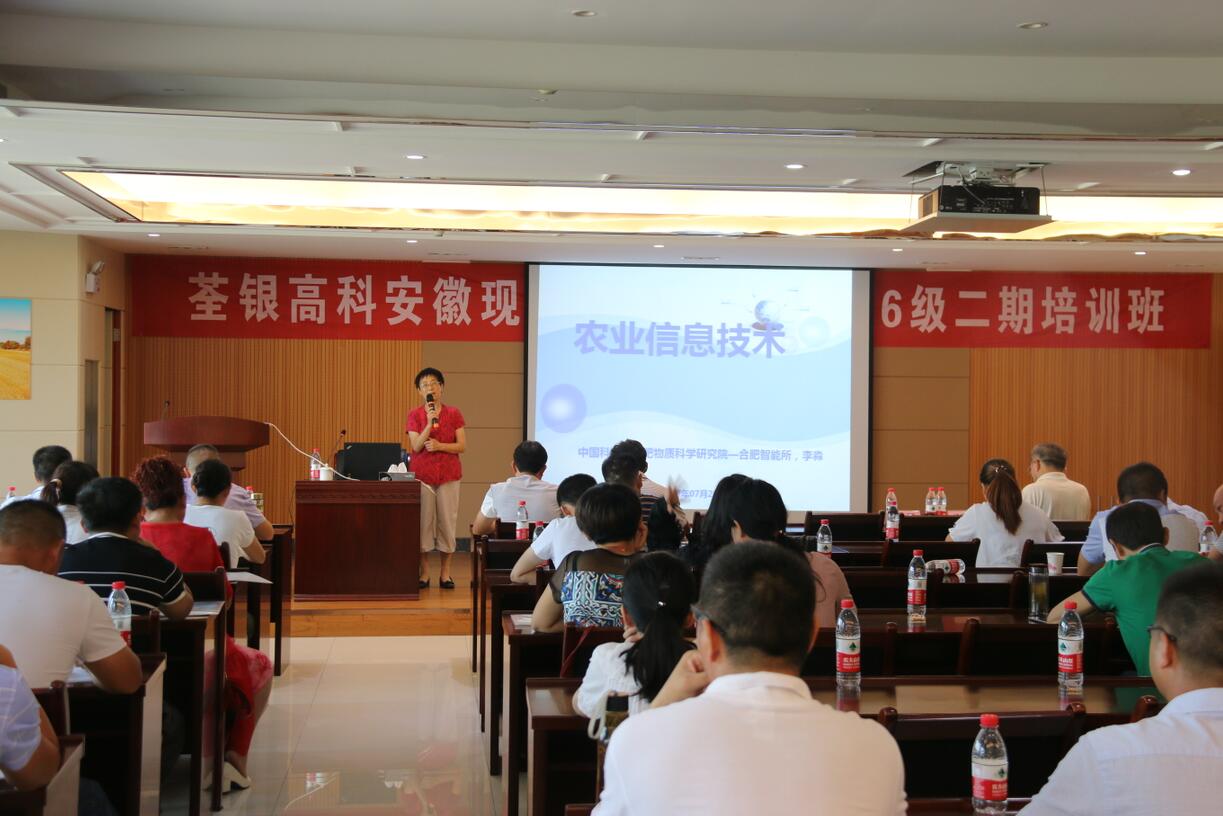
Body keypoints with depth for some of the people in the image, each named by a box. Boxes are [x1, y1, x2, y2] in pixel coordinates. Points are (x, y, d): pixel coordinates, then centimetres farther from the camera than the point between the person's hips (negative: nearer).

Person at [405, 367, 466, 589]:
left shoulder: (454, 413, 3)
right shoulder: (414, 415, 3)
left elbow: (462, 445, 0)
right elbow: (416, 446, -7)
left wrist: (439, 446, -15)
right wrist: (429, 423, -18)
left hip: (448, 476, 0)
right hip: (422, 475, 0)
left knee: (447, 523, 1)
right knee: (423, 523, 0)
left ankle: (445, 574, 9)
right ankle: (424, 573, 8)